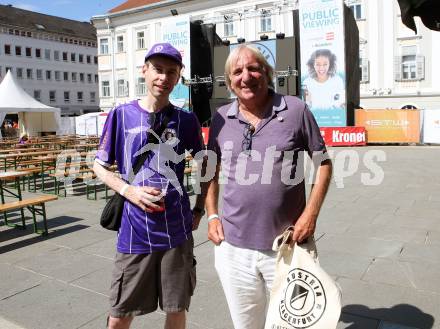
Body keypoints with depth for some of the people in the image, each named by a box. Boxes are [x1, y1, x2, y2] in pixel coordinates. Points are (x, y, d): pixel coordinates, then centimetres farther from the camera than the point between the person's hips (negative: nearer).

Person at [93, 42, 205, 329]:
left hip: (176, 230, 1)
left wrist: (199, 209, 6)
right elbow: (99, 166, 5)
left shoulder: (186, 120, 1)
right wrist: (128, 190, -11)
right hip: (134, 232, 0)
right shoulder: (121, 114, -2)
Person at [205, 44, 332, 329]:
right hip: (234, 247, 3)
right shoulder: (222, 118, 2)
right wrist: (212, 216, 3)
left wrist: (311, 213, -10)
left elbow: (323, 163, 0)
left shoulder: (296, 110, -6)